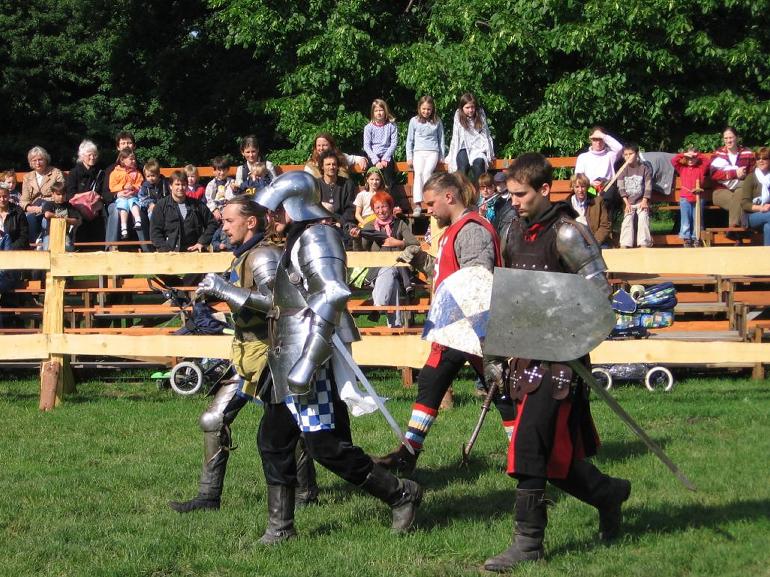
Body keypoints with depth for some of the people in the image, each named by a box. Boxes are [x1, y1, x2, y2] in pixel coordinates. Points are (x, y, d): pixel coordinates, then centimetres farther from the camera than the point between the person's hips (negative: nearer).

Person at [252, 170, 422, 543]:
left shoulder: (316, 238, -14)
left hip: (310, 361, -10)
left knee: (326, 445, -7)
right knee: (273, 440, 11)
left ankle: (401, 495, 6)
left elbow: (331, 301, -25)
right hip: (292, 362, 10)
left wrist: (307, 365, -29)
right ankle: (280, 526, 18)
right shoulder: (301, 237, 17)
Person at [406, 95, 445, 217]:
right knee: (418, 173, -23)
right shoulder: (414, 121, 7)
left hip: (433, 152, 0)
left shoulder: (437, 121, 9)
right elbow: (409, 140, 12)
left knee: (427, 172, -27)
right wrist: (409, 157, 6)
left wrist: (442, 156, 14)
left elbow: (441, 139, 17)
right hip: (418, 152, 0)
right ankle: (418, 205, -32)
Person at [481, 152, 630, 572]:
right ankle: (609, 494, 36)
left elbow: (598, 294, -14)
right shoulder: (517, 231, 12)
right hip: (527, 353, 8)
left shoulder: (566, 234, -12)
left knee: (530, 444, -11)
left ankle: (529, 542, -4)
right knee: (555, 451, 13)